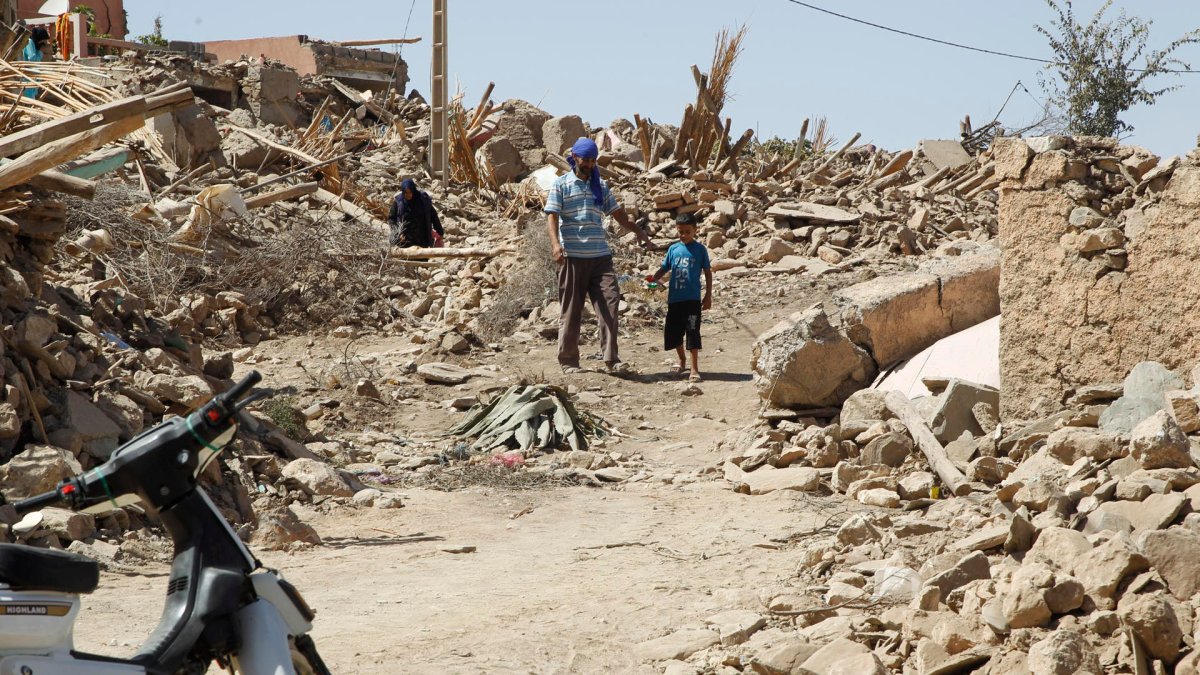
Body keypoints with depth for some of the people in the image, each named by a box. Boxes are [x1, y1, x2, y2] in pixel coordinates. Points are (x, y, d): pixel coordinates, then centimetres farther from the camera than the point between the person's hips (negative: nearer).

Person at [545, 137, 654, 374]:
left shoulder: (600, 186, 18)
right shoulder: (561, 184, 3)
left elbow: (617, 212, 25)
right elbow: (552, 216, -7)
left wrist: (639, 232, 19)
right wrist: (555, 243, -23)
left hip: (600, 255, 4)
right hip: (572, 256, -4)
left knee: (609, 303, -8)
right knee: (571, 310, 1)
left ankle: (611, 359, -8)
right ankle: (568, 361, 10)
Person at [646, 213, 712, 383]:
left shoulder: (700, 249, -1)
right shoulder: (673, 249, 7)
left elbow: (708, 273, 3)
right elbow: (664, 269, 9)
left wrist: (708, 296, 0)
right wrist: (653, 278, -11)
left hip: (692, 299, -4)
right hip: (674, 298, 4)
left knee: (692, 332, -6)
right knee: (674, 332, 11)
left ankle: (694, 368, -1)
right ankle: (682, 362, 33)